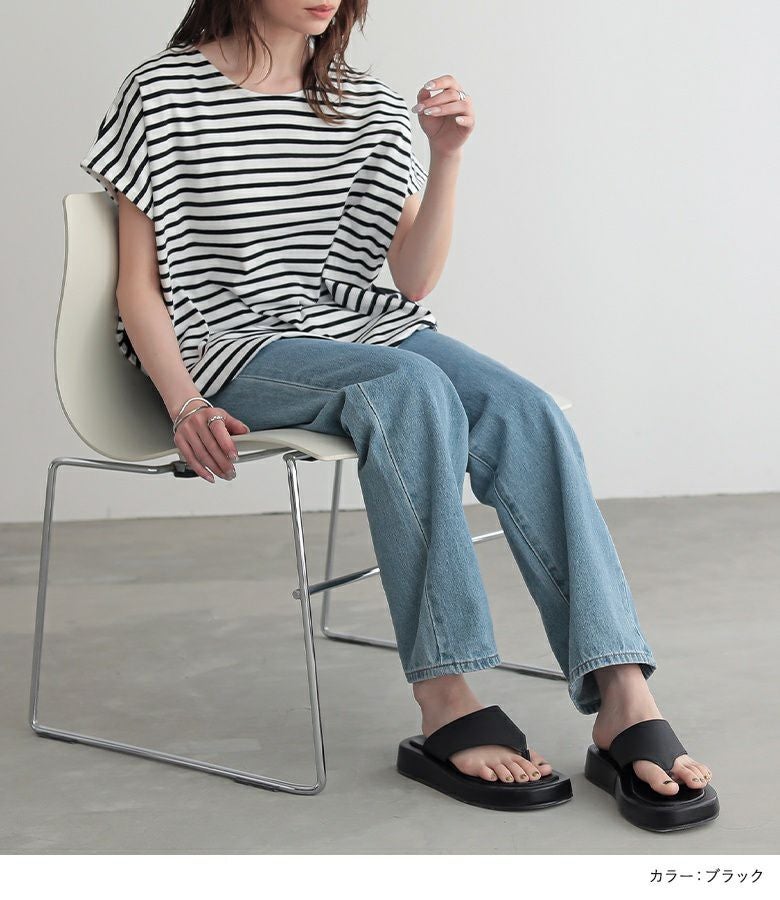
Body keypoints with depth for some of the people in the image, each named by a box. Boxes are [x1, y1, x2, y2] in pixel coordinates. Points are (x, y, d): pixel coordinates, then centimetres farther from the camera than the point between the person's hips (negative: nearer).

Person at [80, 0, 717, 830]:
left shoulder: (369, 109, 14)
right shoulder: (163, 94, 2)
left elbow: (412, 279, 10)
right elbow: (139, 288, -1)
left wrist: (446, 159, -3)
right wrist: (185, 405, -17)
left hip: (358, 328, 5)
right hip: (232, 351, -5)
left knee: (524, 412, -25)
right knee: (410, 386, -35)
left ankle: (624, 704, -33)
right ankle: (446, 709, -36)